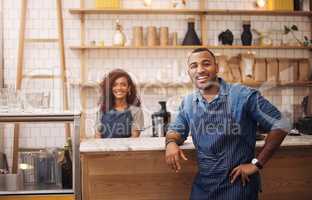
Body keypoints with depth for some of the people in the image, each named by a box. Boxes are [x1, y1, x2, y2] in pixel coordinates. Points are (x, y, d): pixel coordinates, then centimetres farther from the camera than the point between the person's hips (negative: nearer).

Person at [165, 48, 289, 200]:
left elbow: (280, 125, -11)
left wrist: (257, 163, -12)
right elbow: (175, 130, 16)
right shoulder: (187, 103, 2)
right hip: (203, 184, 5)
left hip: (239, 182, -4)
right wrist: (171, 143, -8)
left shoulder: (244, 95, -14)